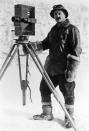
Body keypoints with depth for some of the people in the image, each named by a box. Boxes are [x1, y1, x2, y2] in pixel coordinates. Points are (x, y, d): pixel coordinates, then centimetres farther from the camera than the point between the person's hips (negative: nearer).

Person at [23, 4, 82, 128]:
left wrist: (72, 68, -18)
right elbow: (45, 43, 16)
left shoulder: (72, 29, -4)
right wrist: (32, 45, -1)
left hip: (65, 68, -7)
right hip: (51, 66, 7)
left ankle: (69, 117, 18)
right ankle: (47, 114, 27)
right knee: (44, 89, 10)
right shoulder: (53, 29, 18)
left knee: (68, 93, 0)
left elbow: (76, 50, -11)